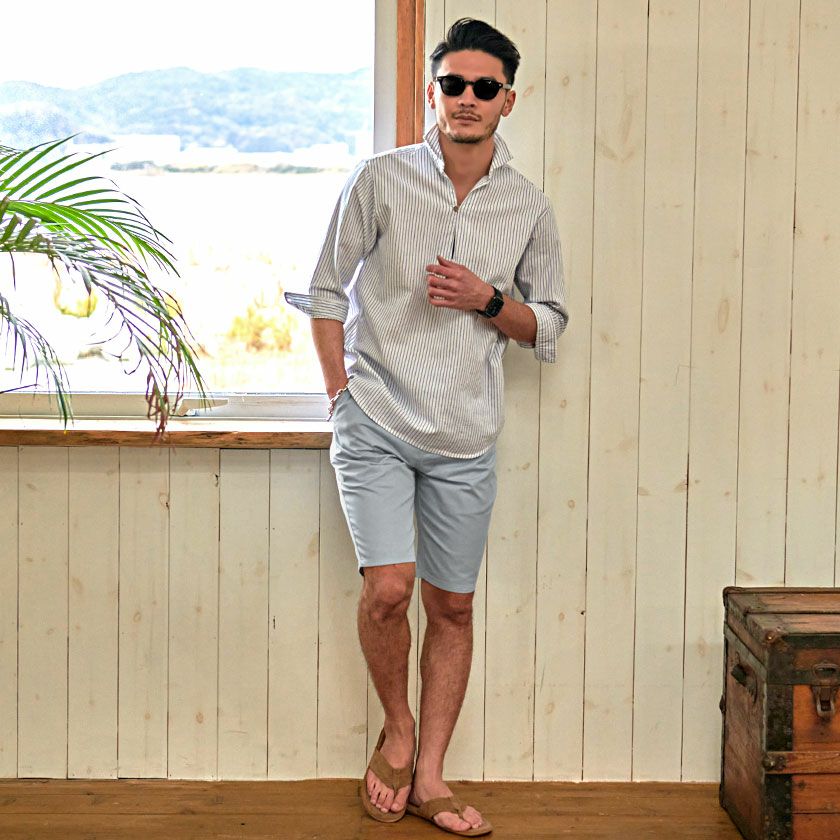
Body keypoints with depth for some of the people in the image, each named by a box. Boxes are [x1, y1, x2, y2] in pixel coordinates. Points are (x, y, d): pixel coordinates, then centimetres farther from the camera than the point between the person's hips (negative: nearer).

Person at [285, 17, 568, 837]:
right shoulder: (380, 180, -2)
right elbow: (325, 292, 4)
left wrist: (490, 301, -8)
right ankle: (397, 726, 13)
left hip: (466, 438, 3)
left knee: (452, 606, 7)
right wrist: (340, 393, -3)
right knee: (388, 588, -15)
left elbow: (548, 323, 12)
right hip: (376, 423, -2)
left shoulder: (529, 208, 4)